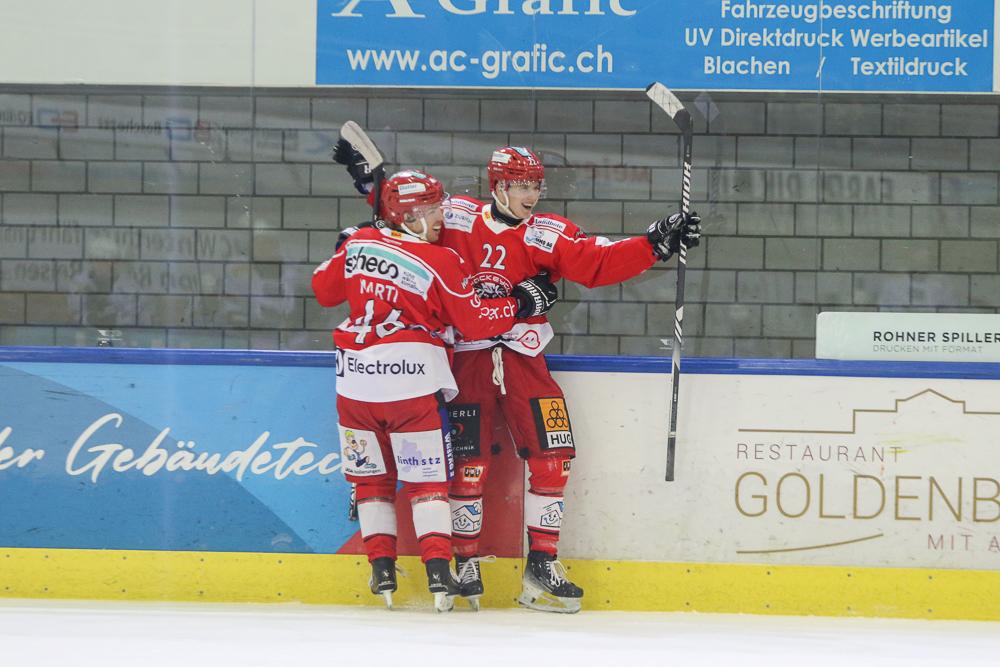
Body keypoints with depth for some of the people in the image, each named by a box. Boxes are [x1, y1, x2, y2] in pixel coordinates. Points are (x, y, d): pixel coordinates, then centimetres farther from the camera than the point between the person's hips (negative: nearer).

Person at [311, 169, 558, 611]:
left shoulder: (358, 243, 5)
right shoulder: (441, 262, -7)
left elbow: (324, 288, 19)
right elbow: (475, 323, -5)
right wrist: (522, 303, 8)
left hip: (355, 376, 4)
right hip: (412, 377, -4)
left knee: (371, 475, 14)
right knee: (426, 477, 3)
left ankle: (381, 568, 10)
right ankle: (438, 569, -7)